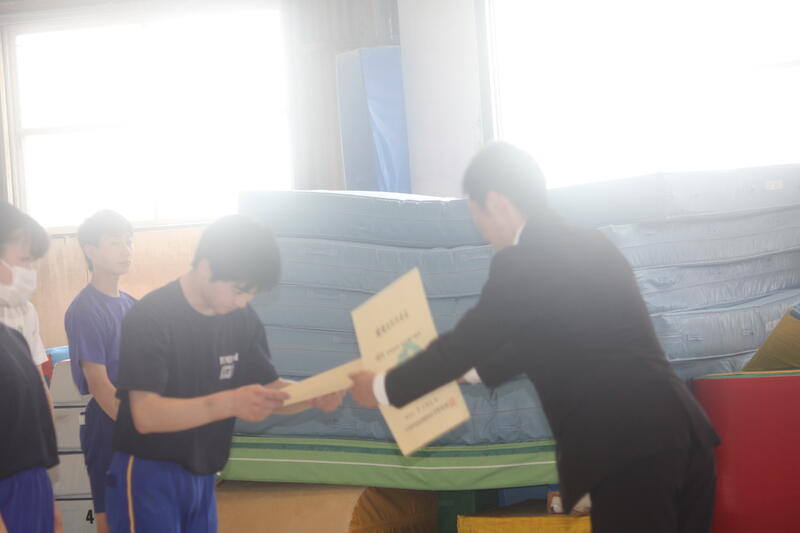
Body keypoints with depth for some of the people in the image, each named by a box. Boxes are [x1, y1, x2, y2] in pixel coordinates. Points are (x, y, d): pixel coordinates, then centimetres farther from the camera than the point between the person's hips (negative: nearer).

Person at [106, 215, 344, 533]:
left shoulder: (243, 320, 2)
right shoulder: (151, 318, -18)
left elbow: (269, 389, 6)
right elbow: (145, 415, -25)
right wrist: (229, 403, -38)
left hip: (202, 479, 6)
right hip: (148, 476, -6)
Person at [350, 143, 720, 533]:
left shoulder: (521, 263, -9)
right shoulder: (589, 245, 17)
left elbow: (463, 343, 0)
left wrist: (382, 388, 15)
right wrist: (471, 371, 41)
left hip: (628, 450, -9)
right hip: (681, 434, 9)